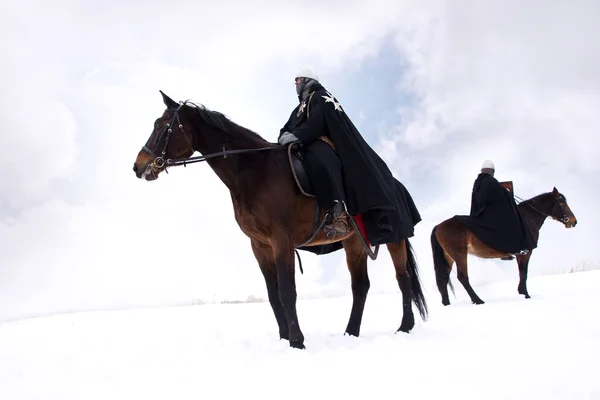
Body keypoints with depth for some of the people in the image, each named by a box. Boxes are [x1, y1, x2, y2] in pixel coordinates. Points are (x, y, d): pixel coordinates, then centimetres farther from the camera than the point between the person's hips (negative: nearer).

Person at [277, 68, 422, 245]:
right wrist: (285, 137, -5)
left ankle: (339, 214, -49)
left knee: (320, 161, -39)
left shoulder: (320, 97, 6)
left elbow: (318, 122, -11)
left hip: (321, 143, -10)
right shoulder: (299, 109, 33)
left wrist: (297, 135, -25)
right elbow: (288, 128, 20)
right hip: (302, 147, 10)